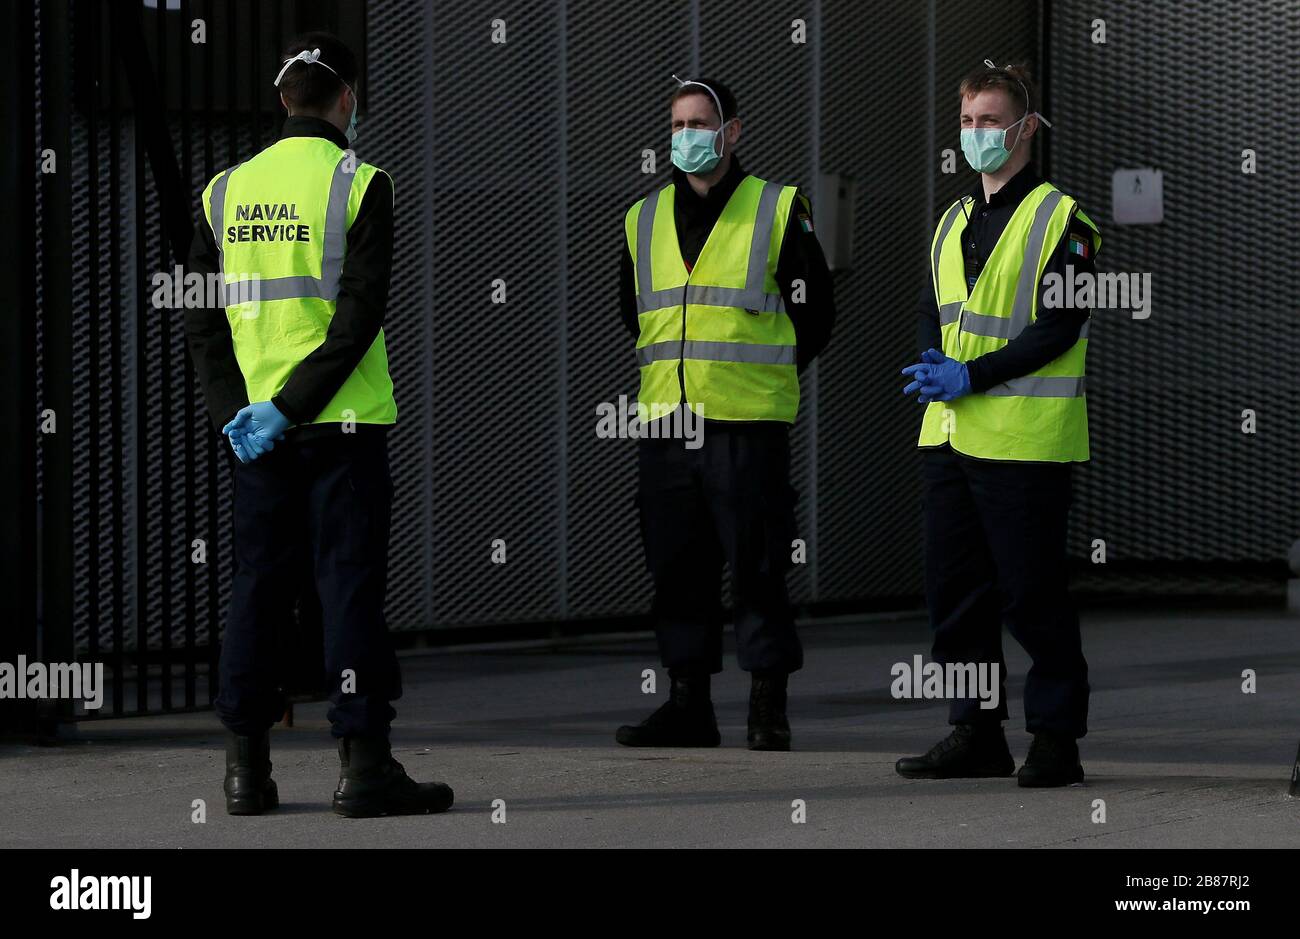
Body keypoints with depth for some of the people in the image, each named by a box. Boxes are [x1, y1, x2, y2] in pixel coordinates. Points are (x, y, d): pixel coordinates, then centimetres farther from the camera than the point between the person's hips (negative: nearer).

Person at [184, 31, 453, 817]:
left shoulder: (228, 190, 8)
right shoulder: (358, 184, -7)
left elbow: (204, 318, 5)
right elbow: (360, 316, -15)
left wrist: (236, 411, 1)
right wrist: (291, 408, -13)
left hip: (256, 427, 5)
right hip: (345, 423, -4)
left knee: (258, 587, 9)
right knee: (352, 585, -2)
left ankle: (248, 769, 8)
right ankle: (363, 764, -5)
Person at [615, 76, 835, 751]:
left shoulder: (779, 211, 1)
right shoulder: (645, 220, 13)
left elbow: (815, 312, 6)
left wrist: (766, 378, 9)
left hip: (748, 424, -4)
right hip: (665, 423, 4)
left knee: (758, 568, -3)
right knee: (677, 568, 6)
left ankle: (768, 706, 3)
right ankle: (689, 705, 12)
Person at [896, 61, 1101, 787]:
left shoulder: (1062, 221, -6)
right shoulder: (953, 223, 17)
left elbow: (1059, 327, -14)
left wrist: (972, 376, -19)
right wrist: (933, 365, -4)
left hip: (1025, 438, -7)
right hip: (950, 432, 7)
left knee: (1032, 593, -5)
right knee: (956, 590, 9)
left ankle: (1056, 736, 2)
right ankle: (976, 732, 17)